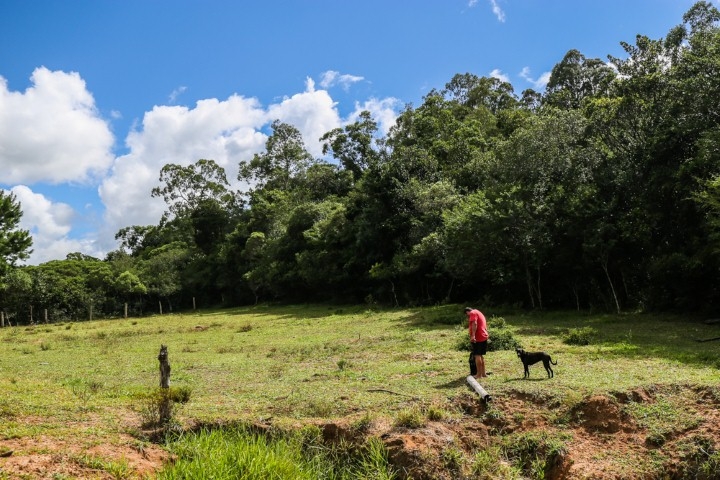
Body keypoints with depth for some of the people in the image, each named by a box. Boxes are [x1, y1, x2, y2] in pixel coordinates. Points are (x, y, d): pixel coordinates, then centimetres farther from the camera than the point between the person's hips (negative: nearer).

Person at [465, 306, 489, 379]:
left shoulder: (473, 313, -5)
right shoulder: (479, 312, 25)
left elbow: (474, 324, -21)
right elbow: (485, 325, 28)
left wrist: (473, 335, -27)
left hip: (477, 338, -10)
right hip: (484, 337, 10)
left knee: (477, 355, -6)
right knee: (481, 355, 16)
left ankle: (479, 374, -5)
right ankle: (483, 373, 19)